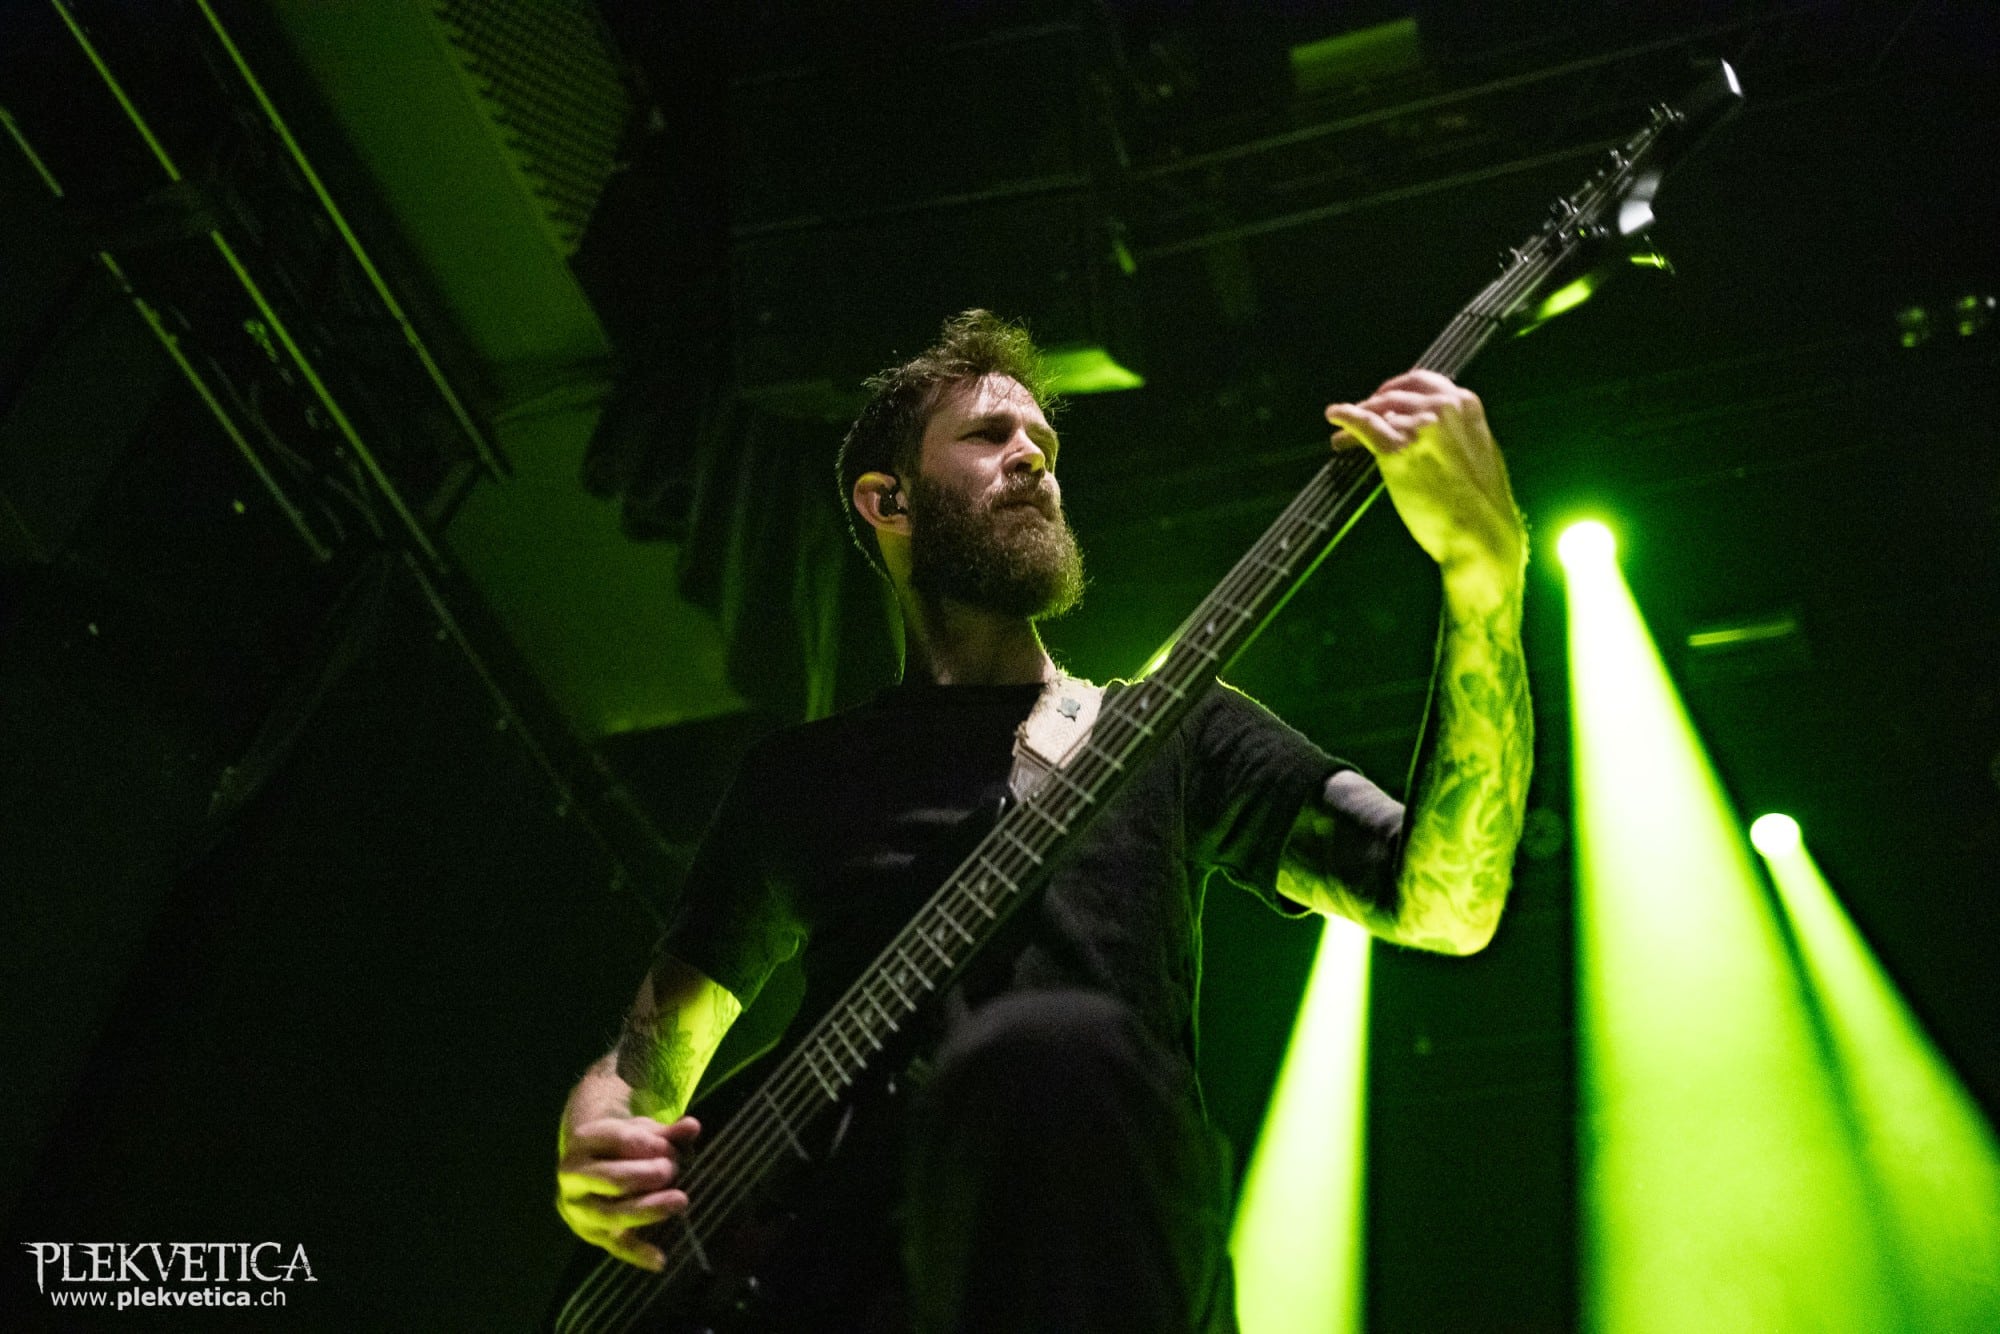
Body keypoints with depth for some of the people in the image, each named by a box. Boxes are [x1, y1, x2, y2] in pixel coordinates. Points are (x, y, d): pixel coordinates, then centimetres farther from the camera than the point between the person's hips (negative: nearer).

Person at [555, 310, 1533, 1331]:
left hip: (1114, 1248, 0)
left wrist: (1486, 565, -2)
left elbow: (1445, 900, 8)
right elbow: (644, 1066, 27)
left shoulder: (1174, 731, 20)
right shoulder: (797, 776, 23)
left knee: (1052, 1055, -35)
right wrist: (591, 1154, 2)